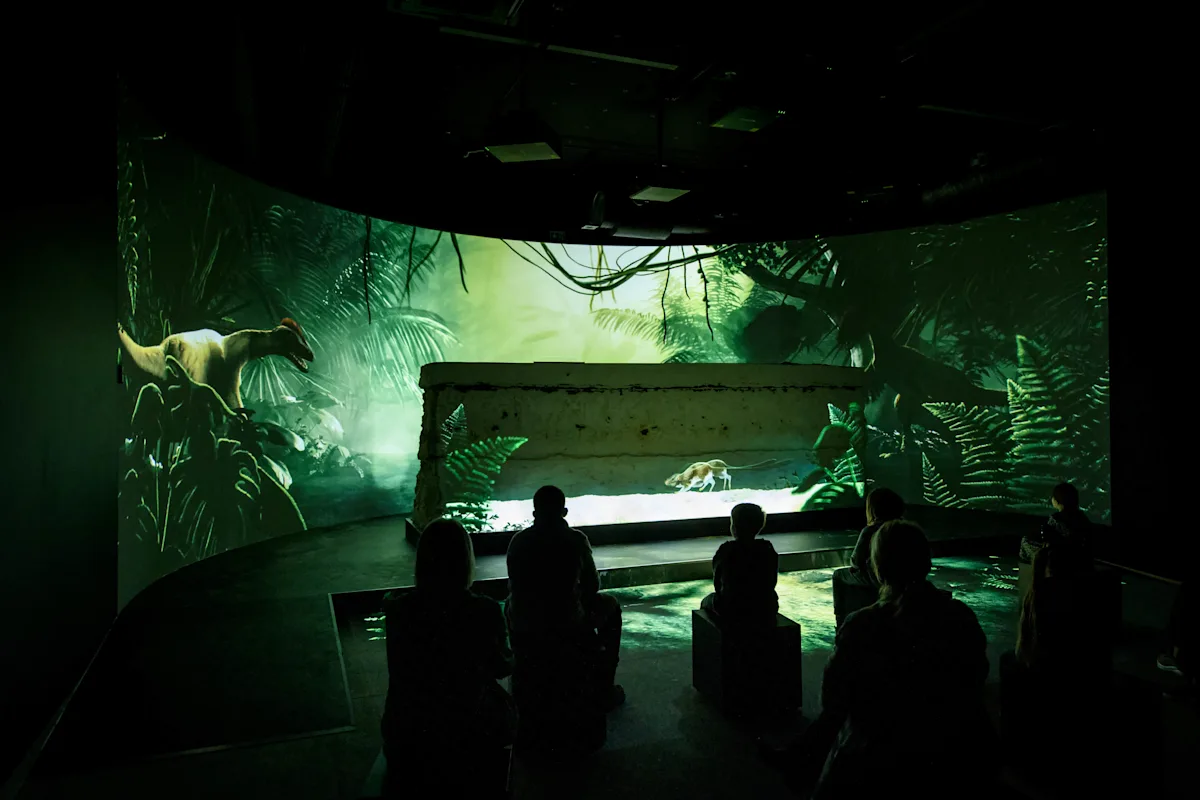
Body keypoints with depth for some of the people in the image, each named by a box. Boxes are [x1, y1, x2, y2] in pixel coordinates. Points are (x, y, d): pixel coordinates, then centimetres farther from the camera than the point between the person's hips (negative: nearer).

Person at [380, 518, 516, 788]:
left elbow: (400, 669, 2)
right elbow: (503, 667, -4)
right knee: (505, 706, 28)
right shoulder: (485, 612, -22)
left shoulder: (397, 609, -17)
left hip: (407, 736, 2)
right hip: (468, 735, -2)